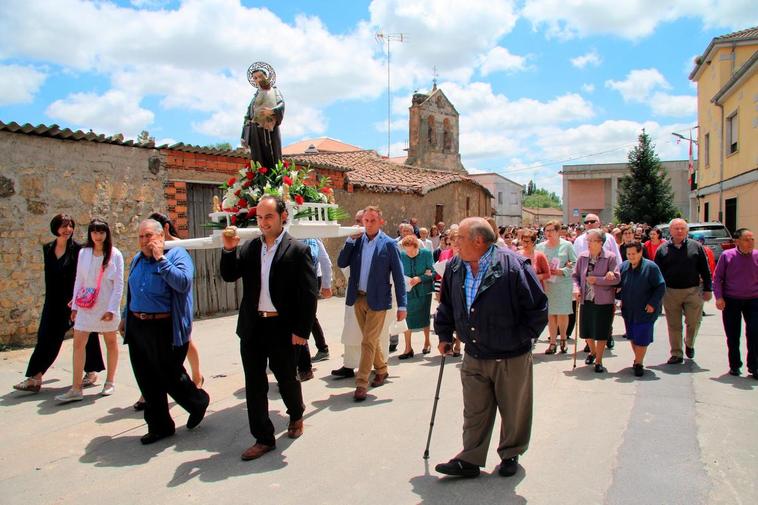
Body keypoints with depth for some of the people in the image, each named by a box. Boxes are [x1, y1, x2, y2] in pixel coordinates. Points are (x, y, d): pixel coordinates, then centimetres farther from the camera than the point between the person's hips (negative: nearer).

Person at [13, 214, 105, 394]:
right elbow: (49, 276, 14)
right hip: (54, 301, 5)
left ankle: (91, 372, 19)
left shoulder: (78, 249, -8)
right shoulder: (48, 249, 8)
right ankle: (35, 378, 6)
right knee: (47, 337, 4)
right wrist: (50, 297, 14)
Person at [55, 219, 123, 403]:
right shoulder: (83, 253, 3)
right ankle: (76, 389, 2)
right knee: (78, 344, -3)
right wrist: (75, 305, 5)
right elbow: (79, 280, 8)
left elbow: (119, 284, -8)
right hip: (86, 306, 3)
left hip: (106, 307, -3)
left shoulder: (115, 254, -7)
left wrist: (112, 308, -13)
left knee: (111, 343, 11)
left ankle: (110, 382, 25)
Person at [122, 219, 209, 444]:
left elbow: (183, 283, -25)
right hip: (137, 328, 6)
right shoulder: (137, 259, 12)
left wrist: (160, 258, -23)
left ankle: (198, 402, 32)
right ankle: (159, 426, 25)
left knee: (171, 377, 3)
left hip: (166, 330, -6)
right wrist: (126, 317, 23)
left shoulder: (177, 254, -9)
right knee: (147, 381, 11)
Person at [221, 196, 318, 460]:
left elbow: (309, 294, -10)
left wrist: (302, 331, -13)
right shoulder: (250, 247, 6)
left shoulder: (297, 250, -8)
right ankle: (263, 438, 22)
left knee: (286, 378, 13)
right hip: (252, 327, 4)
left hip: (282, 328, -4)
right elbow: (229, 276, 4)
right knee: (254, 384, 8)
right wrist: (229, 250, -11)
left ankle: (296, 415, 43)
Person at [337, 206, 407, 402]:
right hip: (358, 298, 5)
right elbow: (341, 263, -1)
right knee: (371, 340, 18)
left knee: (368, 342, -5)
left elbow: (398, 276, -6)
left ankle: (361, 383, 2)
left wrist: (402, 305, -9)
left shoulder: (389, 244, -7)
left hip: (377, 300, -5)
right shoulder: (356, 241, 5)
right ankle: (381, 369, 38)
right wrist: (351, 240, -11)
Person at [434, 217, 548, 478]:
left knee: (513, 411, 14)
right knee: (474, 412, 11)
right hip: (473, 357, 4)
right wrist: (444, 335, 13)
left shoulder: (513, 266, -18)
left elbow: (538, 308, -12)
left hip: (511, 358, -4)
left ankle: (510, 455, 35)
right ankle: (470, 460, 23)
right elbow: (446, 305, 15)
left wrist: (521, 338, -9)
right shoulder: (454, 267, -1)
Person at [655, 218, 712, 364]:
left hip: (693, 291, 0)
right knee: (674, 325, 7)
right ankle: (676, 354, 17)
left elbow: (705, 270, 4)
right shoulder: (663, 249, 3)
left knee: (694, 322, 3)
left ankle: (689, 344, 33)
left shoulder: (695, 247, 3)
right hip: (670, 292, 0)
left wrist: (707, 289, 0)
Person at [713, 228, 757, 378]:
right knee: (733, 336, 7)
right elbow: (717, 277, 1)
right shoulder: (727, 256, -4)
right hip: (731, 301, 0)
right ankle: (734, 365, 22)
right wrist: (719, 297, -8)